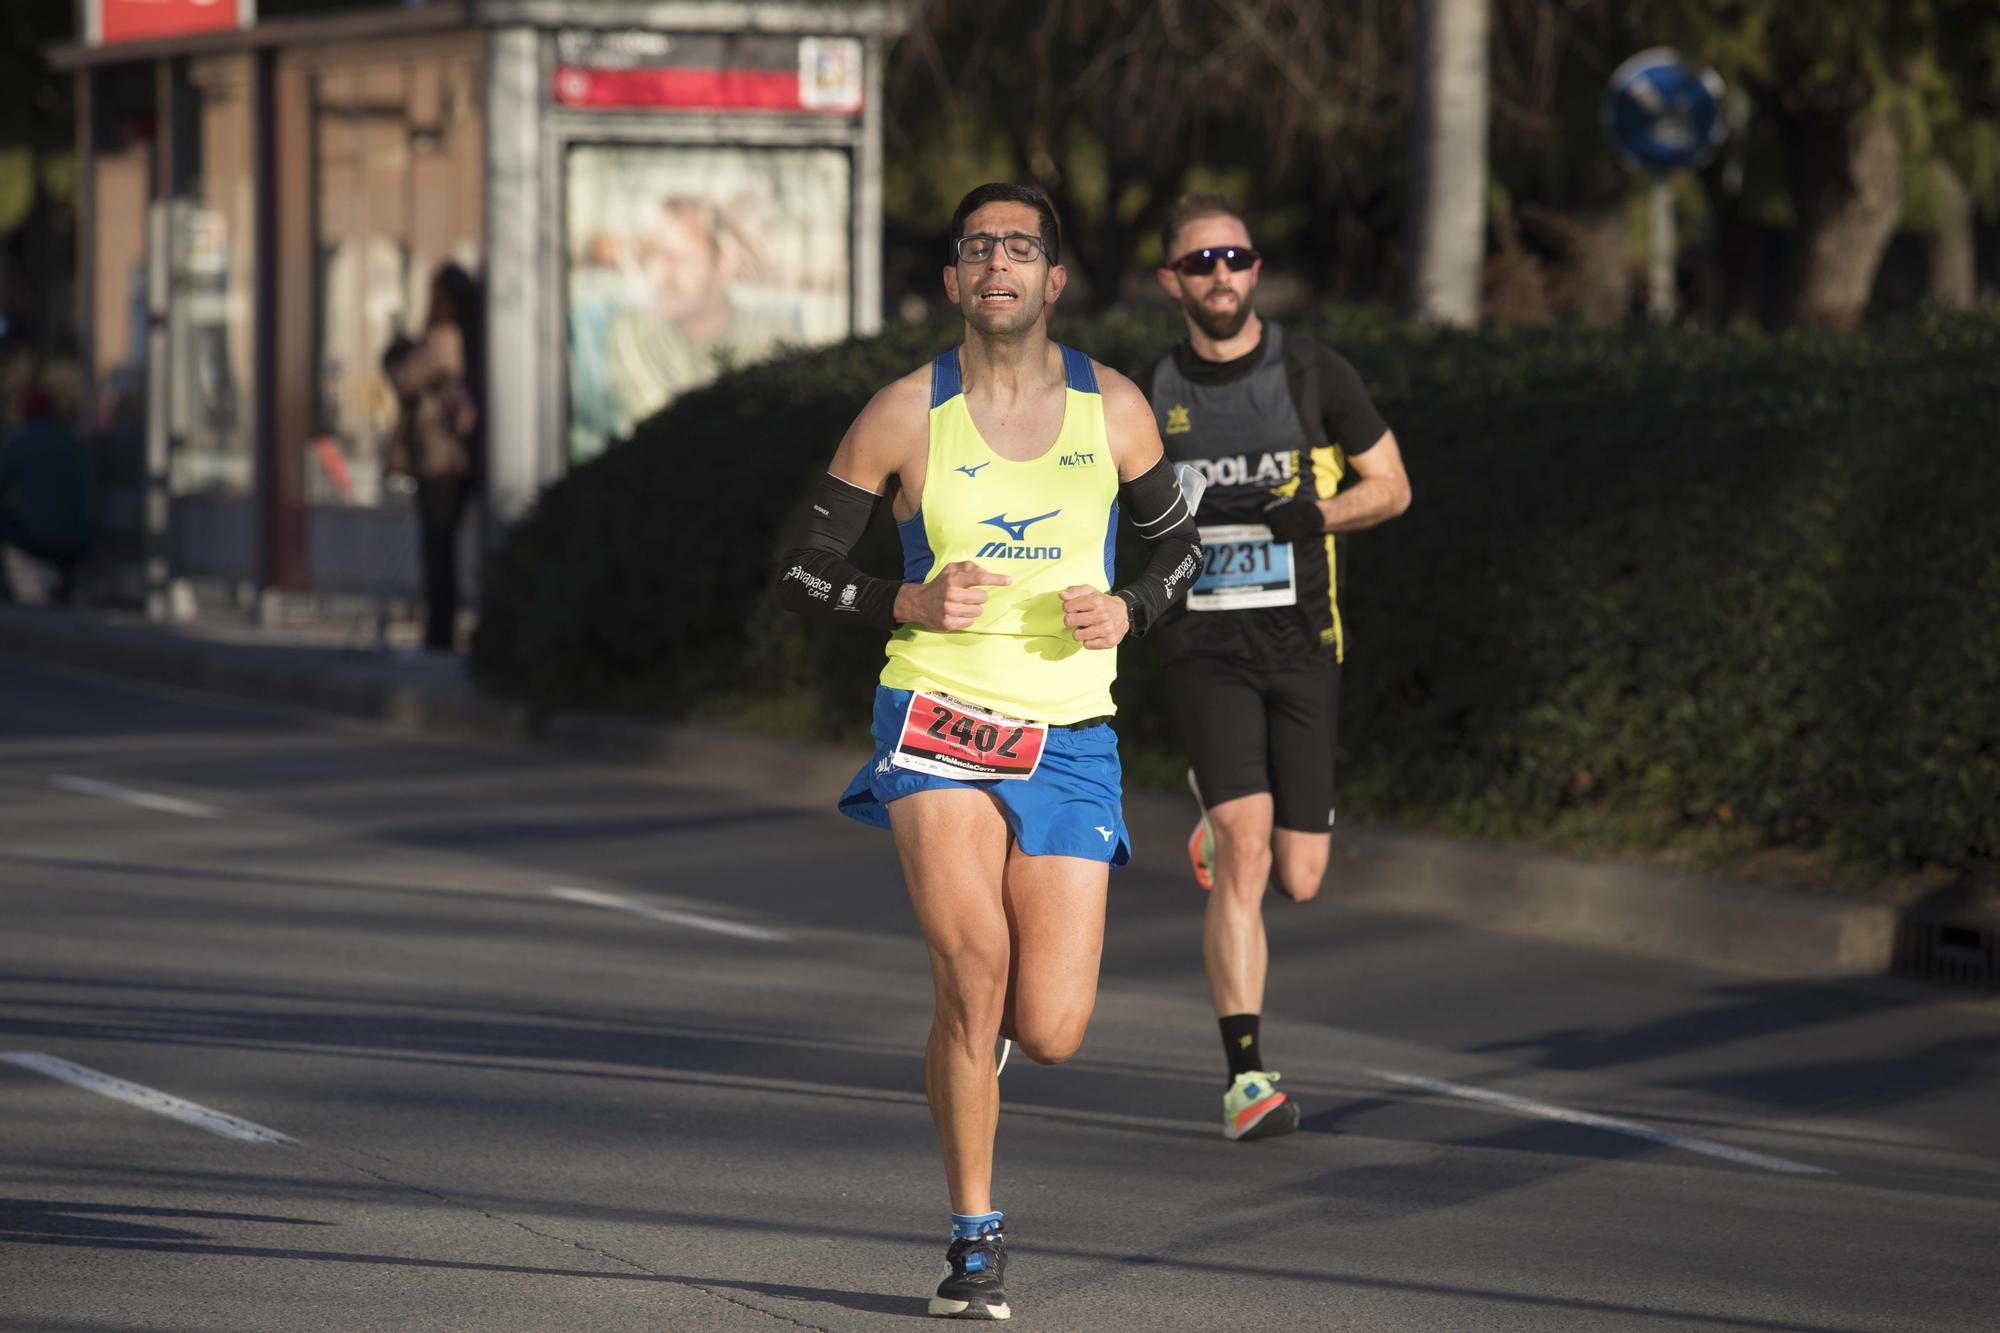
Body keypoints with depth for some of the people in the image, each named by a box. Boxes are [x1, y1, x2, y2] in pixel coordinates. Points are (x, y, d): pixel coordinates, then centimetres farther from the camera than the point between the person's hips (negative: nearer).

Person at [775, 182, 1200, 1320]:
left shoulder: (1113, 409, 3)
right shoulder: (906, 415, -2)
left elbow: (1178, 542, 17)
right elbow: (804, 572, 5)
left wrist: (1127, 612, -4)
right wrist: (912, 605, -13)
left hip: (1069, 738, 2)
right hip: (937, 722, -2)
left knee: (1051, 1033, -6)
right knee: (973, 960, -23)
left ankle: (982, 1031, 35)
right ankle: (976, 1239, -7)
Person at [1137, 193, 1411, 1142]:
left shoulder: (1314, 375, 1)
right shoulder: (1151, 395, 6)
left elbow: (1391, 486, 6)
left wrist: (1318, 512, -12)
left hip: (1302, 644, 0)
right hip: (1205, 646, 0)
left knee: (1296, 877, 1)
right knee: (1244, 849, -18)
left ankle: (1215, 831, 40)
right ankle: (1246, 1079, -17)